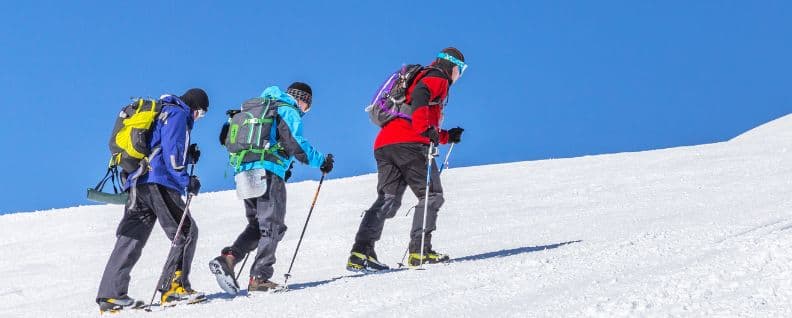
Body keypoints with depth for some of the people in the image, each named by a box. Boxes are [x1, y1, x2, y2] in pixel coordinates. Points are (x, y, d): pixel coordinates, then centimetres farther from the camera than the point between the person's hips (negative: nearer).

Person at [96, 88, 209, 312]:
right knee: (186, 232, -2)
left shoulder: (160, 113, 29)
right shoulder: (177, 114, 0)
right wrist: (187, 181, -11)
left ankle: (110, 295, 2)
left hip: (136, 182, 9)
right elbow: (171, 153, -12)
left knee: (131, 238, 7)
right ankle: (173, 287, -10)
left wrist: (188, 156, 19)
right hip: (158, 183, -9)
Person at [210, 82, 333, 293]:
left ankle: (228, 258, -6)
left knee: (256, 225, 15)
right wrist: (321, 161, -2)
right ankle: (259, 277, -9)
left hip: (243, 171, 8)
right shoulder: (289, 112, 0)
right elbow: (296, 144, -13)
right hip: (269, 172, -8)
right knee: (272, 226, -2)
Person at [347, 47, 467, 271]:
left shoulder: (422, 77, 37)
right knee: (432, 195, -1)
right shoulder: (437, 79, 8)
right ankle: (420, 251, -12)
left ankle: (360, 252, -12)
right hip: (407, 144, -8)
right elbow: (419, 96, -17)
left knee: (388, 199, 2)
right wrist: (426, 129, -27)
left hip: (383, 145, 8)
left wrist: (447, 136, 34)